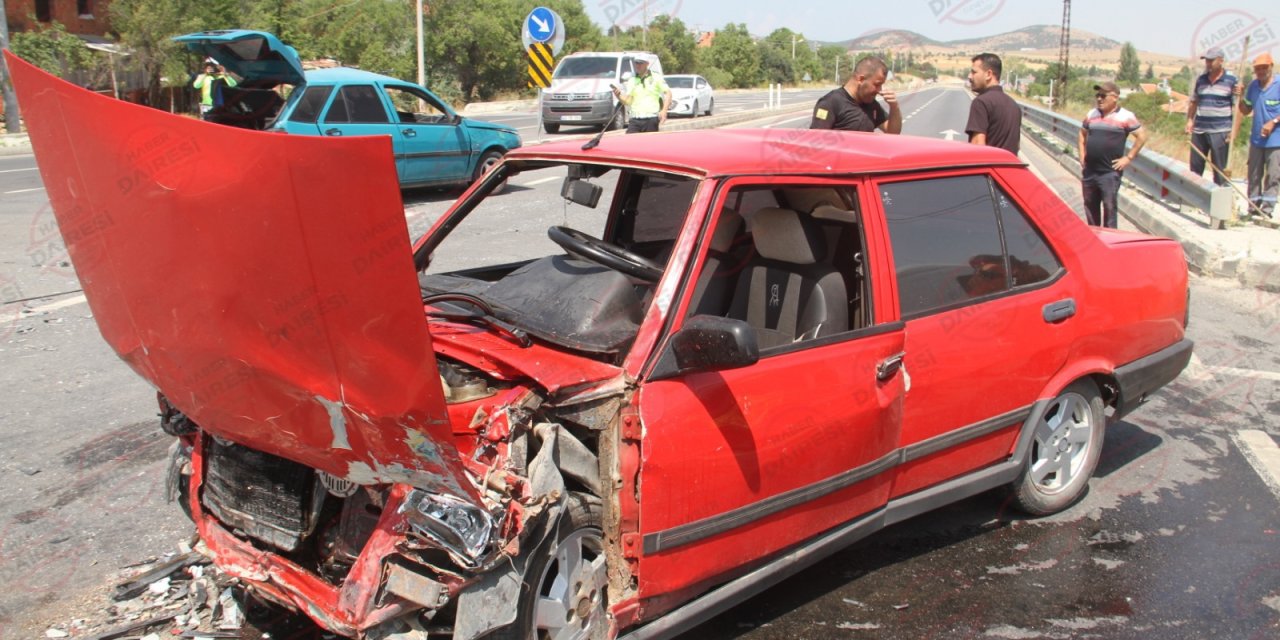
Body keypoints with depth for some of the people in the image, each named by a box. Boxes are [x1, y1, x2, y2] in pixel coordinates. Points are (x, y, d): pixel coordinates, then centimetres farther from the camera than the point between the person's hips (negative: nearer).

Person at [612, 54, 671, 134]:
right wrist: (619, 95, -12)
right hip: (635, 120, 3)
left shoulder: (656, 78, 4)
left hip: (651, 120, -3)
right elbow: (627, 101, 10)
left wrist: (664, 110, -14)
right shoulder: (632, 81, 14)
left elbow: (668, 93, 0)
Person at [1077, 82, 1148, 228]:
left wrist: (1128, 158, -9)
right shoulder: (1092, 114, 9)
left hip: (1110, 172, -6)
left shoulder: (1125, 117, -7)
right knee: (1090, 205, 15)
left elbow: (1142, 136, -5)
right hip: (1089, 171, 6)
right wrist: (1082, 155, 13)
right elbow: (1082, 133, 23)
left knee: (1109, 207, -4)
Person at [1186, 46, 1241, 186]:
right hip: (1199, 130, 5)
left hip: (1220, 131, -4)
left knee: (1220, 168, -1)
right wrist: (1190, 120, 7)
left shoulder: (1232, 80, -3)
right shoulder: (1201, 79, 10)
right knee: (1195, 167, 11)